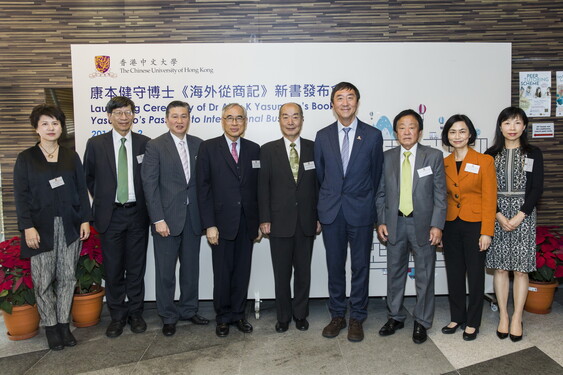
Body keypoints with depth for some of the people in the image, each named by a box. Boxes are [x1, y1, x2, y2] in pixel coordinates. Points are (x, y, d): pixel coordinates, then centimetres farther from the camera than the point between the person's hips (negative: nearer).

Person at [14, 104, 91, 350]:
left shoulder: (71, 157, 8)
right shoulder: (25, 159, 2)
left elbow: (81, 190, 8)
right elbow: (21, 196, -3)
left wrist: (85, 220, 1)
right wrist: (27, 227, -11)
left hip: (69, 226, 2)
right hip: (41, 227, -2)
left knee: (67, 277, 5)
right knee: (43, 280, 2)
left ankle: (64, 323, 17)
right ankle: (50, 326, 16)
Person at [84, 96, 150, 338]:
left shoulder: (145, 143, 1)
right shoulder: (95, 144, 1)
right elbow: (88, 177, 12)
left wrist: (145, 203, 2)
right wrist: (101, 200, 8)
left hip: (137, 213, 0)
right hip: (110, 215, 0)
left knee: (136, 267, 9)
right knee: (113, 269, 8)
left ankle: (135, 312, 24)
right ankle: (117, 315, 23)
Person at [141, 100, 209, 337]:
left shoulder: (198, 145, 6)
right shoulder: (155, 146, -4)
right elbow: (150, 185, -8)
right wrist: (158, 219, -14)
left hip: (193, 217, 3)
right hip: (167, 218, -3)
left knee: (191, 268, 14)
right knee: (166, 271, 7)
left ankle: (188, 310, 31)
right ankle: (168, 317, 23)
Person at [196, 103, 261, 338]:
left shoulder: (254, 149, 8)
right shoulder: (208, 148, -1)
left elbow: (258, 188, 9)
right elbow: (203, 188, -5)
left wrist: (259, 222, 6)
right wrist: (209, 224, -10)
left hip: (246, 223, 3)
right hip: (221, 223, -2)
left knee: (243, 272, 10)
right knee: (222, 273, 7)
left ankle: (238, 314, 27)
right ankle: (223, 317, 24)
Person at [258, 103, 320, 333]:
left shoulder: (314, 148, 3)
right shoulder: (268, 150, 0)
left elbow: (319, 184, 4)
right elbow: (263, 186, -1)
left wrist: (320, 217, 1)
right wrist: (264, 219, -6)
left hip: (306, 222, 1)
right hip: (279, 222, -1)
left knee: (303, 271, 12)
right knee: (281, 273, 9)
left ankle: (300, 314, 29)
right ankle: (283, 317, 26)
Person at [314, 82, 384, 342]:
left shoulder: (373, 135, 0)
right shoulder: (323, 136, 5)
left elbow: (376, 175, 5)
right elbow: (319, 174, 9)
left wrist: (368, 205, 7)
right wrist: (321, 209, 9)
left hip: (361, 212, -1)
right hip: (331, 212, 2)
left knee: (360, 267, 7)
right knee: (335, 267, 10)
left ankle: (357, 318, 22)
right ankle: (337, 316, 25)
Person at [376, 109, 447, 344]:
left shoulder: (434, 156, -2)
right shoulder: (387, 157, 4)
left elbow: (440, 194, -4)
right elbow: (381, 193, 6)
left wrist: (437, 225, -10)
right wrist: (381, 221, -1)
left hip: (423, 224, -2)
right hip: (394, 223, 2)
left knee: (424, 275, 8)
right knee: (395, 272, 13)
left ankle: (422, 322, 24)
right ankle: (395, 317, 30)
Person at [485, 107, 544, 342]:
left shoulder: (533, 154, 4)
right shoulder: (491, 155, 6)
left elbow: (536, 189, -2)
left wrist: (518, 217, -12)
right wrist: (500, 216, -10)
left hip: (524, 215, -1)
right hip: (496, 215, 1)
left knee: (521, 268, 1)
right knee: (500, 267, 4)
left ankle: (517, 319, 12)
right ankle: (503, 316, 15)